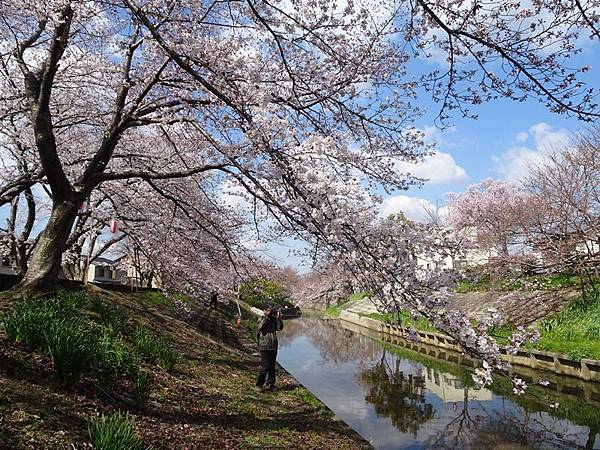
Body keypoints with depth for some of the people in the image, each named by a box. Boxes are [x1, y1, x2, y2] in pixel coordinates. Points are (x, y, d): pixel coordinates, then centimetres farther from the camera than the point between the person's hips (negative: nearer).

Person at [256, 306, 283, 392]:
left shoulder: (274, 320, 9)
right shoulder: (262, 319, -3)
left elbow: (279, 328, -1)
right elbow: (260, 327, -22)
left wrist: (278, 317, -8)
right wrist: (266, 316, -22)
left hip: (273, 346, 5)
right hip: (265, 347, -5)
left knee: (272, 366, 12)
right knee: (265, 366, -7)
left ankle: (270, 384, 24)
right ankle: (259, 384, 5)